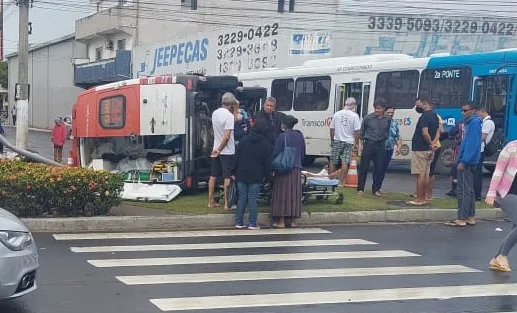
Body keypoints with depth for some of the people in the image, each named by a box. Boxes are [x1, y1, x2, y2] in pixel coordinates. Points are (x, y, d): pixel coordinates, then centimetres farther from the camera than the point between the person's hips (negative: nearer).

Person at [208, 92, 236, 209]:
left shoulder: (215, 113, 4)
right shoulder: (229, 116, -19)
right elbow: (227, 136, -23)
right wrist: (219, 149, -15)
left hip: (216, 150, 7)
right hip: (228, 151, -7)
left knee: (213, 176, 12)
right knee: (227, 177, 0)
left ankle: (211, 201, 18)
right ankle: (227, 203, 3)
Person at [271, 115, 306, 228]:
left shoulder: (282, 137, -9)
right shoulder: (300, 136, 6)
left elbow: (275, 154, -7)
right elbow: (303, 154, 13)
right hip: (297, 169, 5)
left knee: (282, 194, 1)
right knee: (295, 194, 10)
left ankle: (281, 221, 1)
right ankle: (293, 220, 12)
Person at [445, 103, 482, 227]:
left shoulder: (474, 123, -14)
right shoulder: (470, 123, 17)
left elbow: (472, 144, -21)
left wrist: (463, 161, -23)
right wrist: (461, 159, 17)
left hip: (467, 162, -11)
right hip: (468, 162, 11)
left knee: (464, 190, -9)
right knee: (469, 190, 13)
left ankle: (461, 219, -8)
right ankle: (471, 217, 19)